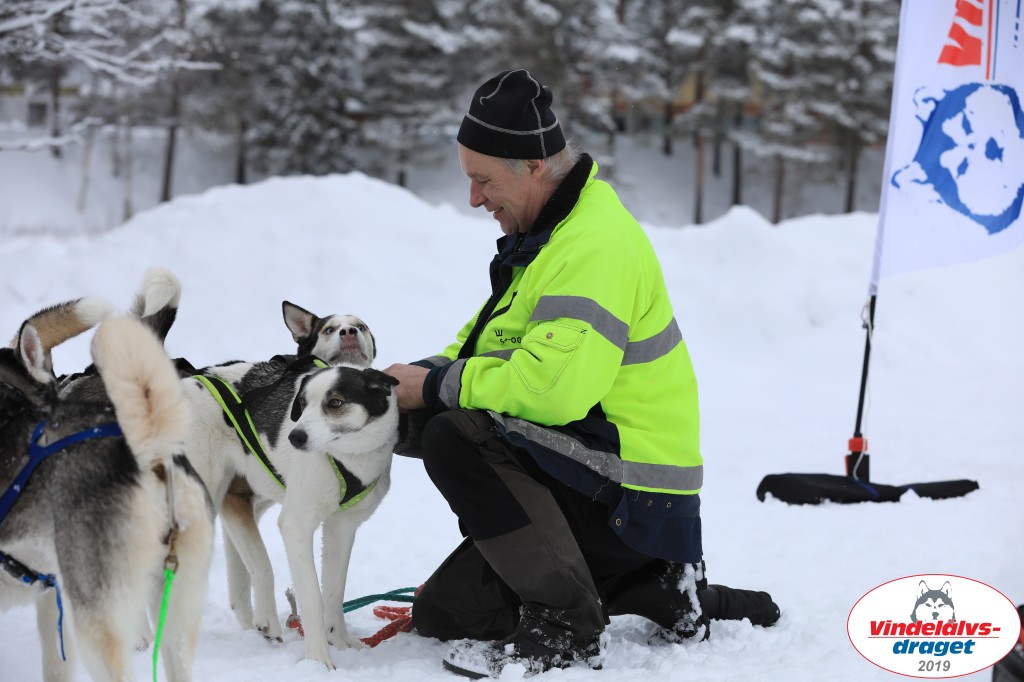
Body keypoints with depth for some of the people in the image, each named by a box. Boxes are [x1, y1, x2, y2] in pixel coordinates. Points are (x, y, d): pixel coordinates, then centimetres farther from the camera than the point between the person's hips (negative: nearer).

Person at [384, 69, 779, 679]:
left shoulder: (595, 246, -22)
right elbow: (491, 342, 19)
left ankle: (563, 626, -17)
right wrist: (422, 376, 0)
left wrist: (438, 386, -19)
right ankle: (655, 590, 12)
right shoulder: (550, 231, 12)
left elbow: (552, 387, -32)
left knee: (453, 438, -27)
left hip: (630, 500, -11)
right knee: (443, 612, 13)